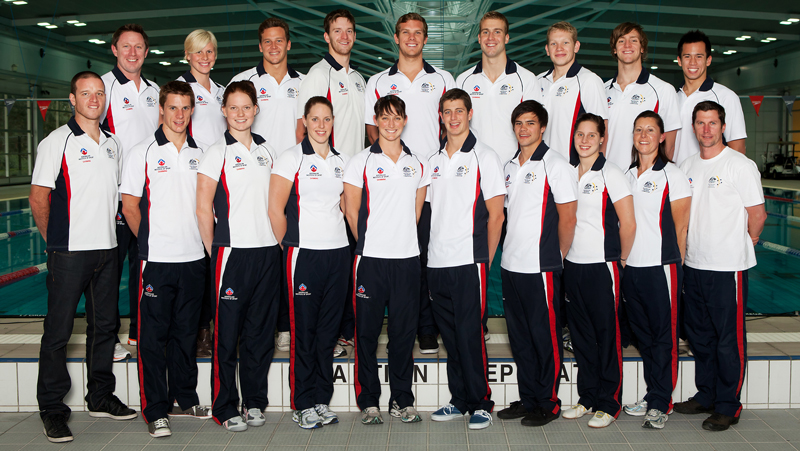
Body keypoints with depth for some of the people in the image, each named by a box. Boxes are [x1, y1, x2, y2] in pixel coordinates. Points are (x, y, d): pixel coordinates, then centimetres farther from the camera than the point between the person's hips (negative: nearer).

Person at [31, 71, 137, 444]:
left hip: (107, 248, 6)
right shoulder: (57, 142, -6)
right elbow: (38, 199, -7)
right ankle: (52, 409, 9)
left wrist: (104, 229, 14)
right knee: (58, 330, -1)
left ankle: (100, 398, 26)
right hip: (69, 251, -6)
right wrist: (55, 240, 0)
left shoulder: (113, 144, 12)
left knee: (104, 325, 13)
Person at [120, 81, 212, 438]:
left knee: (186, 332, 14)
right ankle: (155, 411, 9)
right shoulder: (142, 153, -1)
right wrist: (152, 240, 0)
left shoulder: (201, 154, 10)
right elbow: (130, 206, 0)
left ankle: (185, 398, 27)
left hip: (194, 258, 4)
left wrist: (203, 240, 8)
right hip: (157, 260, -4)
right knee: (153, 335, 0)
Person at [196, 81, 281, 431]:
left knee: (261, 330, 9)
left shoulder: (266, 150, 13)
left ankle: (254, 401, 21)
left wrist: (278, 242, 11)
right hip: (232, 252, -5)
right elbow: (203, 210, -4)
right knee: (227, 333, 0)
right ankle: (225, 408, 11)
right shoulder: (217, 153, -2)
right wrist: (214, 252, -4)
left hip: (268, 251, 5)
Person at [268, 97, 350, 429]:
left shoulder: (341, 161, 12)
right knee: (304, 329, 0)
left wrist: (336, 234, 11)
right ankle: (302, 405, 11)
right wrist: (290, 246, -1)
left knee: (329, 328, 9)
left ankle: (321, 401, 19)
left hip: (338, 252, 5)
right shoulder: (292, 158, -3)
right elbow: (275, 209, -5)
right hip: (304, 253, -5)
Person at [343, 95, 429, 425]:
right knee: (367, 329, 3)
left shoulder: (417, 164, 11)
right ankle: (368, 401, 15)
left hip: (407, 258, 3)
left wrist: (400, 238, 11)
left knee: (404, 330, 7)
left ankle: (401, 400, 19)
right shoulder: (360, 162, 1)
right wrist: (369, 242, 7)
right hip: (371, 258, -2)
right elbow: (351, 211, 3)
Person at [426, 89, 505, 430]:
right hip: (436, 262, 5)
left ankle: (481, 404, 8)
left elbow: (496, 215, -4)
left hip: (468, 262, -5)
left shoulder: (484, 156, -2)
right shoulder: (434, 160, 15)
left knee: (470, 334, -4)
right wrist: (432, 250, 11)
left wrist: (485, 261, -6)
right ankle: (459, 400, 21)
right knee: (450, 335, 10)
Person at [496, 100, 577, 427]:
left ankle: (548, 403, 13)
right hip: (511, 265, 7)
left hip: (540, 267, -7)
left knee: (545, 335, 2)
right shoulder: (510, 166, 14)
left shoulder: (555, 165, -7)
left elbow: (568, 218, -7)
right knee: (519, 335, 12)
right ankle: (528, 399, 23)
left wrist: (556, 257, -2)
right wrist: (511, 252, 13)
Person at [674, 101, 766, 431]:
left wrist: (745, 242, 7)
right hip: (693, 264, 7)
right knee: (699, 335, 15)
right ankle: (706, 395, 28)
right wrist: (685, 248, 13)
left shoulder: (740, 165, -8)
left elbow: (757, 214, -5)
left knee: (729, 339, 1)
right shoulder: (687, 166, 10)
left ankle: (728, 406, 11)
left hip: (728, 267, -6)